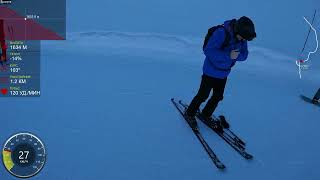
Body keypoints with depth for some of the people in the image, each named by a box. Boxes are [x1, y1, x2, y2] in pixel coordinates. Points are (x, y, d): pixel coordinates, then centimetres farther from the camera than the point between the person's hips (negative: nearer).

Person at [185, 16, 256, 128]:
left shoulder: (242, 38, -11)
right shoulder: (222, 33, -31)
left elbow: (244, 55, -4)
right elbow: (208, 50, -32)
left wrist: (236, 55, -27)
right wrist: (228, 55, -37)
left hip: (224, 73, 6)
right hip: (211, 72, -6)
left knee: (218, 97, 16)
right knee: (203, 95, 6)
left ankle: (206, 115, 38)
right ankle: (190, 113, 27)